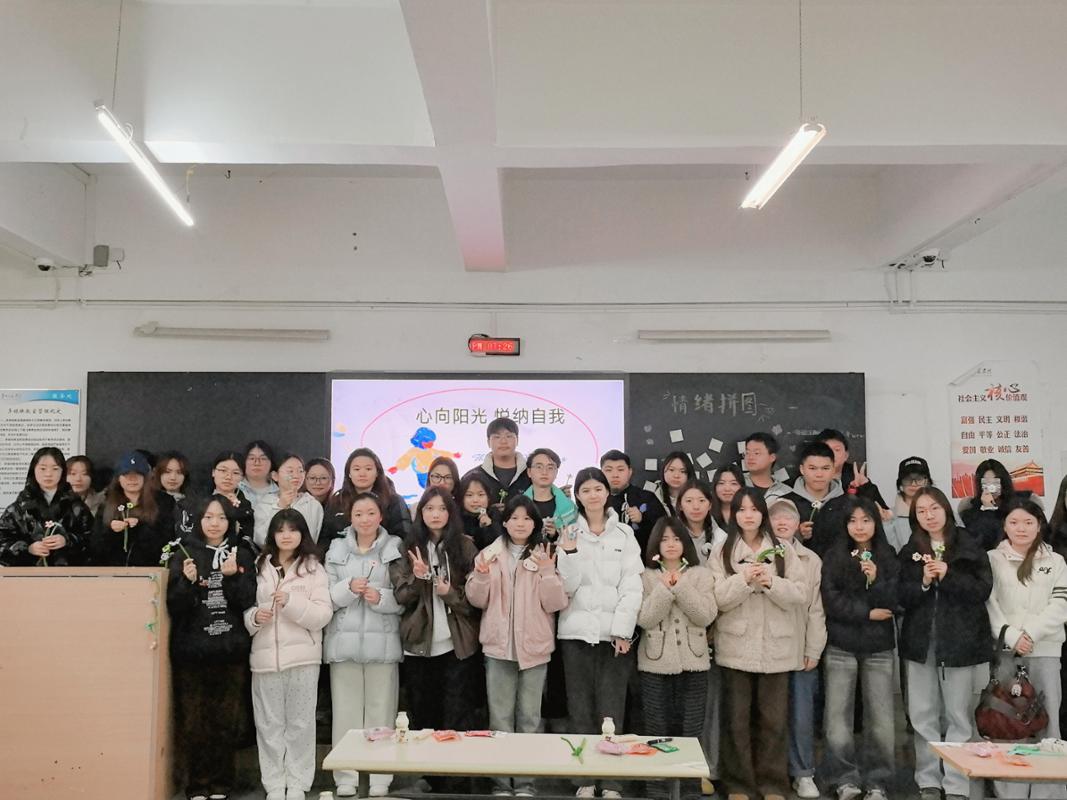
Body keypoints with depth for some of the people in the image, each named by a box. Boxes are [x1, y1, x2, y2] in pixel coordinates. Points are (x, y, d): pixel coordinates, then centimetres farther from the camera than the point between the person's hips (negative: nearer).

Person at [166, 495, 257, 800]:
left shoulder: (242, 554, 6)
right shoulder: (184, 553, 4)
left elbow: (249, 602, -1)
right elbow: (174, 606, -1)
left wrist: (232, 577, -17)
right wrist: (188, 581, -18)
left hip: (232, 650, 1)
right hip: (191, 650, 0)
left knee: (227, 721, 4)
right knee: (193, 722, 0)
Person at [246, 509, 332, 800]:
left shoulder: (313, 568, 0)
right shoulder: (259, 567, 7)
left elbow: (323, 615, -7)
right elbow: (244, 607, 13)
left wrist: (292, 602, -19)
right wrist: (253, 617, -9)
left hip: (302, 656, -2)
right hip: (265, 655, 2)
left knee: (300, 723, 5)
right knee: (269, 724, 7)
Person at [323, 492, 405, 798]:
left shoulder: (395, 549, 3)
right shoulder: (336, 549, 10)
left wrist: (381, 598, -17)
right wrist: (348, 588, -13)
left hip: (382, 641, -2)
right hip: (344, 640, 2)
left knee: (381, 710, 1)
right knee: (346, 711, 4)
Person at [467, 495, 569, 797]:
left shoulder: (545, 557, 2)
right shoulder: (490, 554, 6)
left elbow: (555, 604, -5)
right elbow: (477, 600, 3)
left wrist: (547, 572, -19)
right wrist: (481, 574, -14)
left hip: (534, 647, -1)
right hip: (499, 646, 1)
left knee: (529, 718, 6)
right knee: (500, 717, 5)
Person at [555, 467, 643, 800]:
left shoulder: (624, 534, 7)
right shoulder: (569, 534, 7)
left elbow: (632, 587, 0)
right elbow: (568, 586, 0)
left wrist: (622, 630, -8)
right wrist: (569, 552, -15)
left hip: (615, 632, -1)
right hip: (577, 631, 1)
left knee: (611, 711, -1)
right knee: (581, 710, 5)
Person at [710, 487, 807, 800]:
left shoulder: (784, 552, 6)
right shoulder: (721, 553, 3)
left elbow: (801, 596, -1)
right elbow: (717, 599, -6)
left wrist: (771, 582, -17)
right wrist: (744, 579, -20)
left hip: (775, 647, 1)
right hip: (736, 647, -1)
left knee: (773, 719, 7)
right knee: (737, 719, 5)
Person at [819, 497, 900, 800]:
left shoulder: (888, 558, 5)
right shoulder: (833, 557, 2)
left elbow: (894, 603, -2)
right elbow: (831, 601, -6)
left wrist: (875, 580, -18)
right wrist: (868, 612, -10)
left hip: (879, 647, 1)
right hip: (841, 647, -1)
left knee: (880, 717, 2)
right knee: (838, 716, 1)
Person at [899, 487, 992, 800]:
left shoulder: (969, 547, 0)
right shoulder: (909, 552, 8)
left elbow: (983, 590, -7)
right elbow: (901, 597, 3)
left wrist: (948, 576, -18)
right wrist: (923, 582, -14)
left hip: (959, 641, -3)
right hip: (920, 641, 3)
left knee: (958, 716, 2)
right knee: (923, 715, 7)